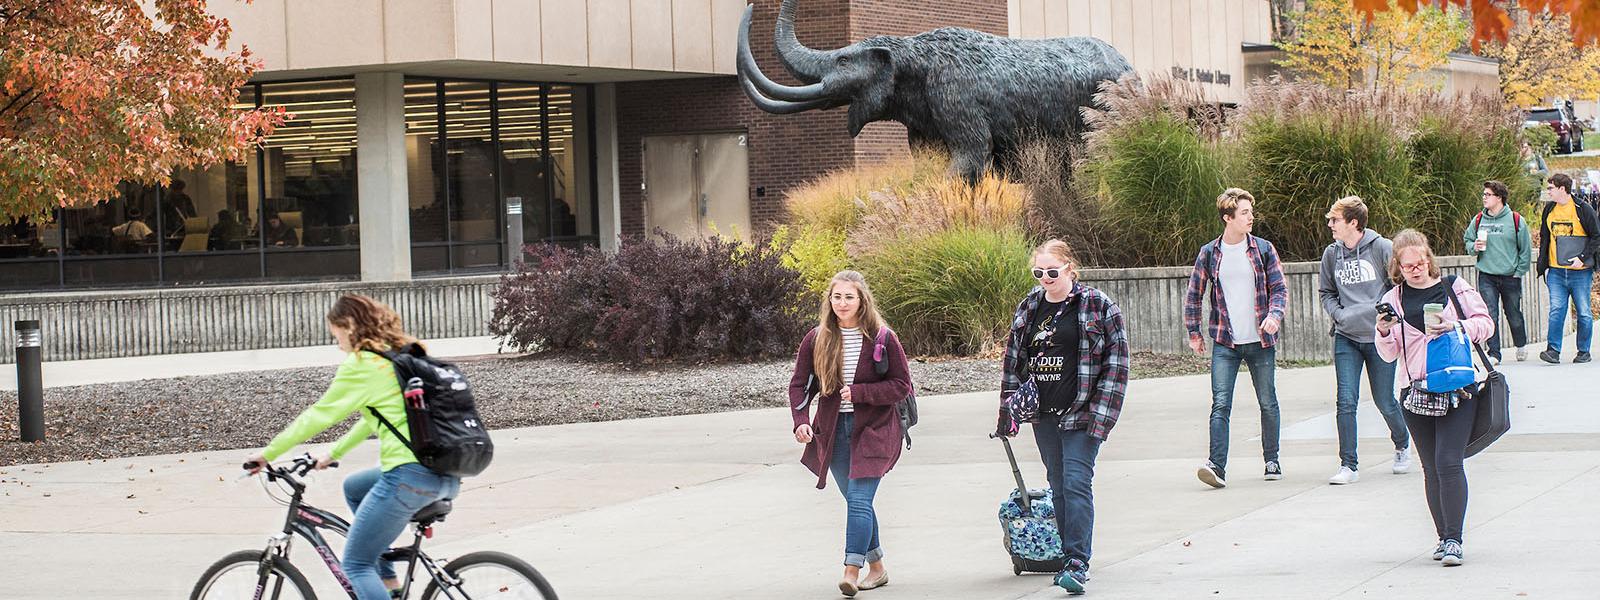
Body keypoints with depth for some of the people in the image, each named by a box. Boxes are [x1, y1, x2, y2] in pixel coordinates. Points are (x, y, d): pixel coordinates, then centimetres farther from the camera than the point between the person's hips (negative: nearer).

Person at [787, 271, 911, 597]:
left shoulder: (882, 338, -7)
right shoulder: (816, 339, 1)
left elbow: (902, 385, -6)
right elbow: (799, 384, 2)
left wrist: (859, 392, -18)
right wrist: (801, 421, -15)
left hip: (872, 429, -4)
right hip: (833, 430, 4)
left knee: (859, 499, -16)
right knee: (856, 501, 13)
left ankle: (851, 571, -21)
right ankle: (877, 568, 27)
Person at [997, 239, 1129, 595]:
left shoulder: (1098, 307, -5)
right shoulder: (1028, 308, 9)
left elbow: (1116, 362, -6)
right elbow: (1013, 361, 15)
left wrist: (1100, 412, -13)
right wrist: (1008, 412, 11)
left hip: (1080, 414, -5)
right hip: (1043, 415, 5)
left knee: (1077, 483, -12)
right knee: (1058, 486, 11)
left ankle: (1078, 563, -13)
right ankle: (1069, 555, 19)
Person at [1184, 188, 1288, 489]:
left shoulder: (1263, 249, 3)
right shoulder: (1209, 253, 2)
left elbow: (1279, 288, 4)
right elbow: (1194, 295, 11)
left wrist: (1274, 315, -14)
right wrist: (1193, 332, 10)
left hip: (1261, 340, 1)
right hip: (1225, 343, -1)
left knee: (1268, 403, 9)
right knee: (1220, 404, -12)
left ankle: (1272, 461, 24)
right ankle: (1217, 465, -17)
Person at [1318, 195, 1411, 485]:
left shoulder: (1382, 248, -8)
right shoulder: (1331, 254, 4)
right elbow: (1326, 292, 16)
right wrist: (1339, 314, -1)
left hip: (1380, 337, -3)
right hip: (1346, 338, 3)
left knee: (1385, 401, 7)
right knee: (1345, 401, -8)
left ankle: (1403, 445, 36)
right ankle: (1349, 465, -3)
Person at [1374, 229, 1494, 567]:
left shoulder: (1454, 288, 4)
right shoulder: (1394, 300, 8)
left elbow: (1485, 324, 5)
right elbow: (1389, 355, 8)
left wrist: (1457, 326, -13)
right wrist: (1384, 332, -13)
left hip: (1456, 390, -3)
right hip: (1417, 395, 3)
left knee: (1448, 463, -13)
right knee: (1432, 469, 7)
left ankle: (1453, 539, -11)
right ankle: (1444, 537, 17)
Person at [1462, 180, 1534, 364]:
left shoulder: (1515, 220, -4)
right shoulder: (1478, 220, 4)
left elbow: (1526, 249, 1)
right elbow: (1467, 240, 16)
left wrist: (1519, 271, -3)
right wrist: (1474, 247, -7)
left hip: (1510, 277, -1)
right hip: (1486, 276, 1)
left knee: (1514, 315, 13)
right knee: (1490, 316, -7)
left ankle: (1521, 345, 36)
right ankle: (1493, 353, -3)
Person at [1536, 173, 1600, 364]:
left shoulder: (1583, 210, -5)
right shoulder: (1549, 210, 10)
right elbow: (1544, 239, 18)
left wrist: (1582, 257, -14)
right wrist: (1544, 266, 12)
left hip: (1580, 271, -3)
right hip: (1556, 272, 3)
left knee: (1583, 312, 3)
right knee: (1556, 310, -8)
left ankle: (1584, 351, 13)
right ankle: (1553, 350, -11)